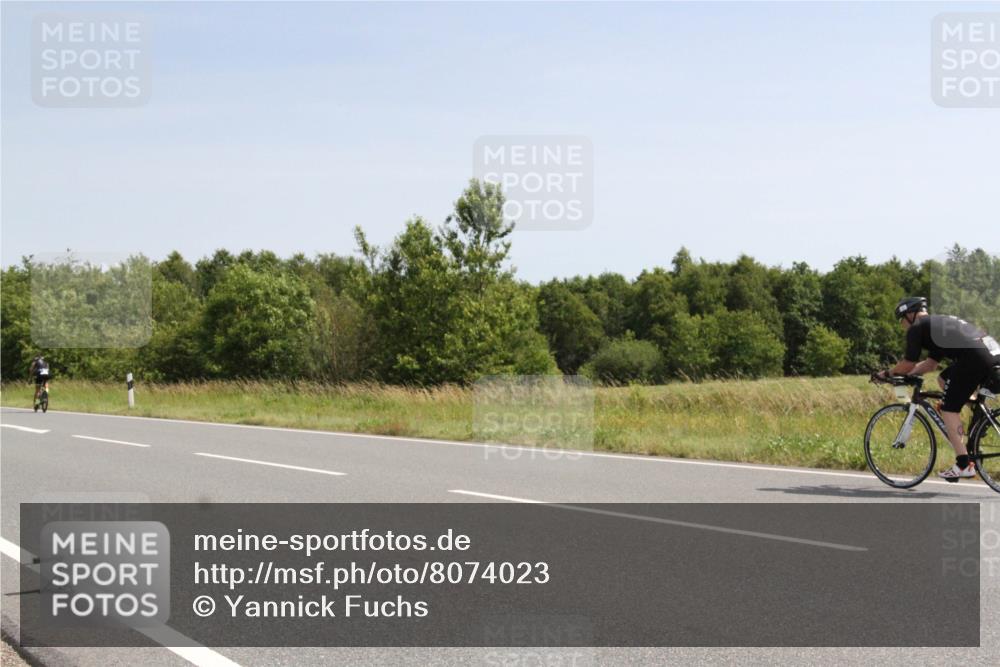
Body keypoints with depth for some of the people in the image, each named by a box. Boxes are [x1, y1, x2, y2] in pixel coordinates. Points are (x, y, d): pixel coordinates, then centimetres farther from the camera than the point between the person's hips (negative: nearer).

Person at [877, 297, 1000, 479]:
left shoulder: (916, 328, 7)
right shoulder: (939, 323, 33)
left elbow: (909, 364, 6)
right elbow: (931, 363, 35)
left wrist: (888, 373, 22)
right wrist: (900, 373, 35)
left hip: (974, 358, -9)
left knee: (948, 409, 1)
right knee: (943, 379, 28)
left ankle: (964, 464, -6)